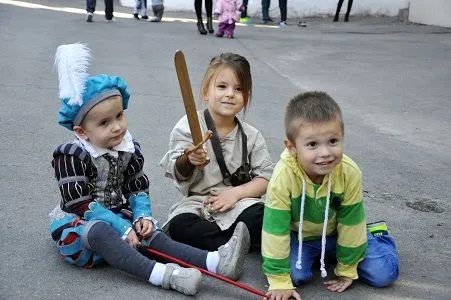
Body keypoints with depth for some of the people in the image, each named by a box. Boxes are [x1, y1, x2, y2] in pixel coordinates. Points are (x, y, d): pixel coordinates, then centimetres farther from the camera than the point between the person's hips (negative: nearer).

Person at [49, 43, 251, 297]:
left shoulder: (129, 148, 1)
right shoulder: (72, 156, -18)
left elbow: (137, 188, 7)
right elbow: (80, 204, -21)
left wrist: (142, 216, -14)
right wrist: (122, 228, -26)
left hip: (116, 219, 5)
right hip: (78, 225, -4)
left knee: (150, 232, -20)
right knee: (100, 232, -36)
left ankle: (214, 261, -39)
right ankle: (161, 274, -54)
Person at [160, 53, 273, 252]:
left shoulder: (251, 136, 4)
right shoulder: (188, 127, -3)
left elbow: (265, 178, 1)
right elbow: (178, 174, -5)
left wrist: (236, 192, -15)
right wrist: (188, 161, -28)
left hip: (238, 201, 1)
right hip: (197, 201, 0)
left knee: (257, 218, -31)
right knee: (179, 225, -31)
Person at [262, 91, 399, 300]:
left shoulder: (350, 173, -29)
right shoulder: (283, 177, -35)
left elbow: (350, 222, -15)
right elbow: (276, 229, -26)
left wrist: (347, 270, -6)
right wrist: (280, 281, -21)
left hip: (336, 232, 1)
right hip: (299, 236, -1)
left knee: (383, 274, -8)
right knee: (295, 273, -26)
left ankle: (376, 234, 24)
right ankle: (311, 256, 9)